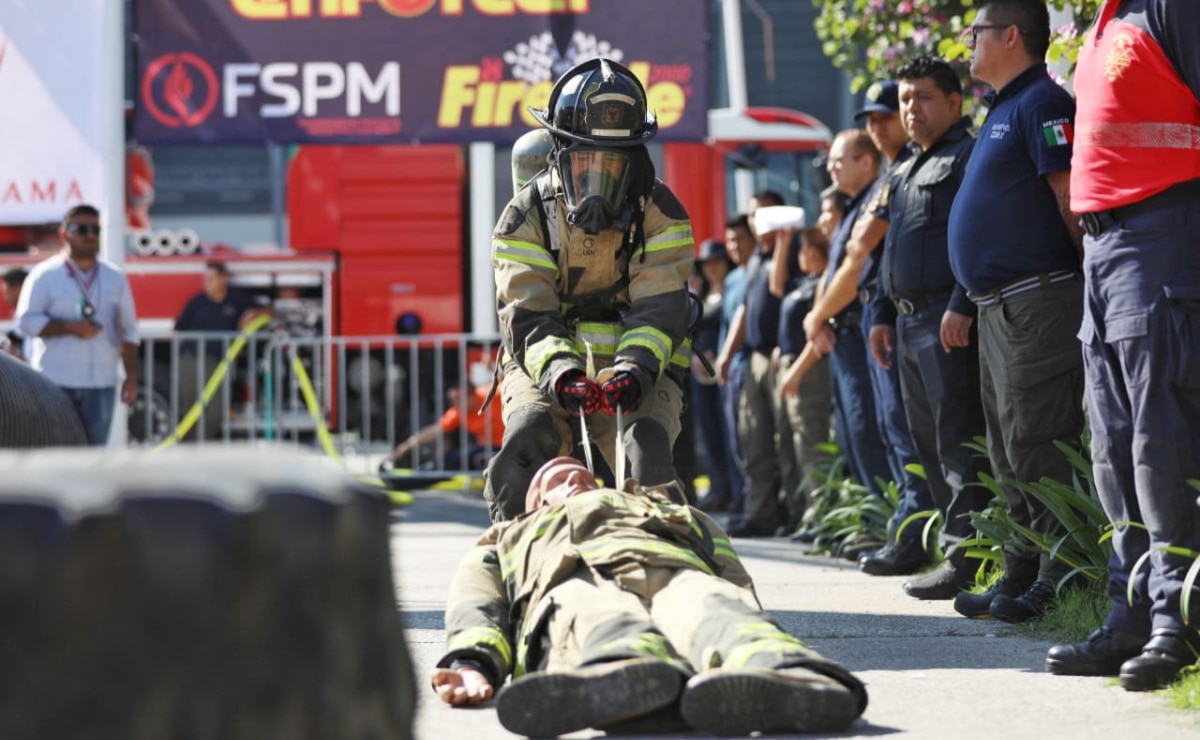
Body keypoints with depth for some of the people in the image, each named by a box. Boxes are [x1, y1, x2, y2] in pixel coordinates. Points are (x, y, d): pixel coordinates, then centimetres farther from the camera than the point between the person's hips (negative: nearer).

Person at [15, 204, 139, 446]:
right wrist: (70, 327, -15)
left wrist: (131, 376, 3)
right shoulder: (44, 275, -1)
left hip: (101, 383, 3)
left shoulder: (115, 278, 10)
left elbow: (129, 331, 12)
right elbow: (26, 321, -5)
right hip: (55, 382, -3)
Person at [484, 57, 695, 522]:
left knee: (647, 455, -28)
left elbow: (660, 308, -11)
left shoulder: (660, 213, -1)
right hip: (546, 367, 0)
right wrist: (560, 372, -33)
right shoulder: (525, 216, -2)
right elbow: (526, 313, -12)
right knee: (525, 444, -29)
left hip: (636, 371, 0)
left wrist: (634, 370, -32)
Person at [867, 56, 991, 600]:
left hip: (950, 322, -10)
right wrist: (882, 313, 21)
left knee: (957, 439, -12)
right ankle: (955, 548, 14)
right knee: (928, 441, 10)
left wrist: (962, 306, -23)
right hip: (909, 322, 10)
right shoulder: (907, 172, 24)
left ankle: (963, 558, -14)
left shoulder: (969, 158, -5)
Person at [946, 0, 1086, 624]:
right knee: (1008, 453, 13)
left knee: (1036, 446, -12)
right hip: (1000, 308, 11)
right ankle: (1020, 577, 18)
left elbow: (1072, 199, -18)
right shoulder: (1001, 110, 21)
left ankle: (1060, 581, -9)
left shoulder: (1041, 103, -11)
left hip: (1035, 302, -11)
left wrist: (1086, 279, -18)